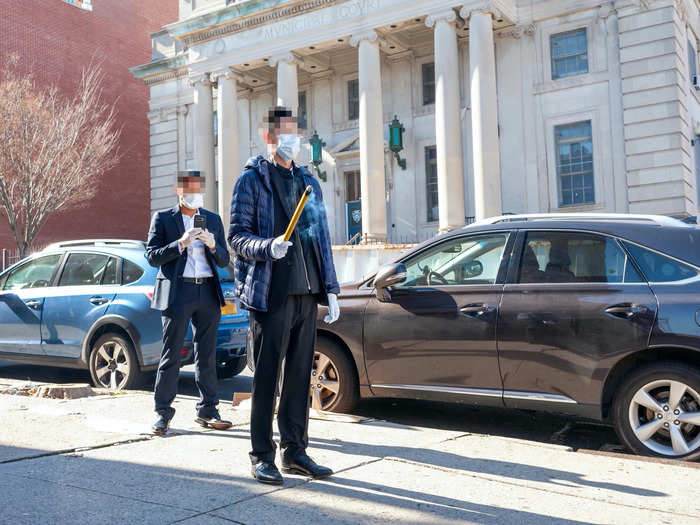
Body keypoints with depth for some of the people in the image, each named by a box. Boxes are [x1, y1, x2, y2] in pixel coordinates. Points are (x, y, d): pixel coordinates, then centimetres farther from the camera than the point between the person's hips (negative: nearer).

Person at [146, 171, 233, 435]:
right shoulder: (162, 218, 6)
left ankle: (207, 410, 14)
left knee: (207, 355, 6)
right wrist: (181, 244, -15)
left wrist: (213, 245, -7)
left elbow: (224, 260, 13)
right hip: (177, 292, -3)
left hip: (208, 293, 3)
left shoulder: (213, 219, 16)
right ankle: (163, 412, 9)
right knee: (171, 355, 0)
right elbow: (152, 257, -3)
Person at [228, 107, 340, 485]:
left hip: (306, 294, 6)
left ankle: (295, 451, 20)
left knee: (300, 375, 10)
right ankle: (262, 456, 12)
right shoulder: (252, 179, 1)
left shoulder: (308, 181, 18)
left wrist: (330, 289, 11)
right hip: (269, 294, -5)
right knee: (266, 376, 1)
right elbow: (237, 236, -4)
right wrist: (268, 247, -24)